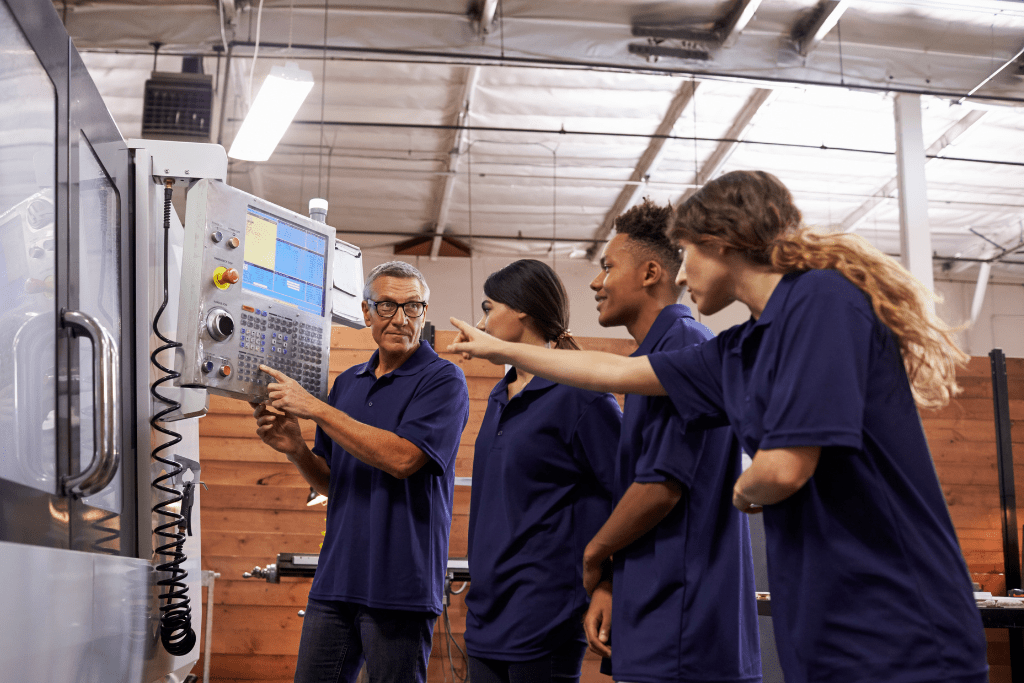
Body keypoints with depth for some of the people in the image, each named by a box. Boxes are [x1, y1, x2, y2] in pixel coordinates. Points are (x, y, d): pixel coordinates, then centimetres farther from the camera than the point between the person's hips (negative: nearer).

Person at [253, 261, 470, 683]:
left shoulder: (443, 379, -5)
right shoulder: (347, 384, 15)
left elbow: (402, 459, -20)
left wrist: (316, 409, -16)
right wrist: (295, 449, -3)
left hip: (399, 583, -6)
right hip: (335, 580, 6)